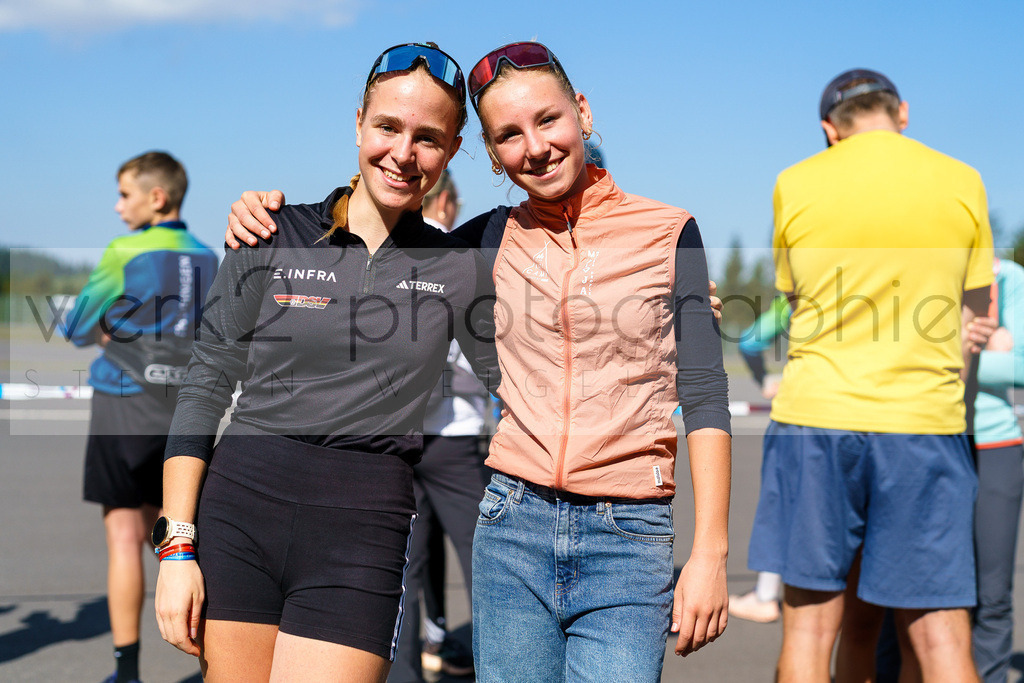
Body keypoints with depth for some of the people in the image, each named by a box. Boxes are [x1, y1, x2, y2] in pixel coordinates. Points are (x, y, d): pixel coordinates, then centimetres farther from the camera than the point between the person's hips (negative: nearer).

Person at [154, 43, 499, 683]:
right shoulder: (274, 236, 3)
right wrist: (178, 546, -2)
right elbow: (204, 390, 3)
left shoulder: (461, 269, 6)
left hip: (364, 530, 0)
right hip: (239, 509, 1)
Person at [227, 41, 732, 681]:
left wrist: (711, 554, -6)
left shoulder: (668, 232, 1)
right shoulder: (495, 237, 7)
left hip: (627, 539, -2)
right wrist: (272, 211, 5)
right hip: (514, 525, 3)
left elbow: (704, 396, 0)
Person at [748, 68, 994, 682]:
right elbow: (976, 316, 11)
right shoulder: (962, 183, 4)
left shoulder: (795, 185, 3)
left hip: (815, 420, 0)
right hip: (925, 424, 0)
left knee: (810, 624, 8)